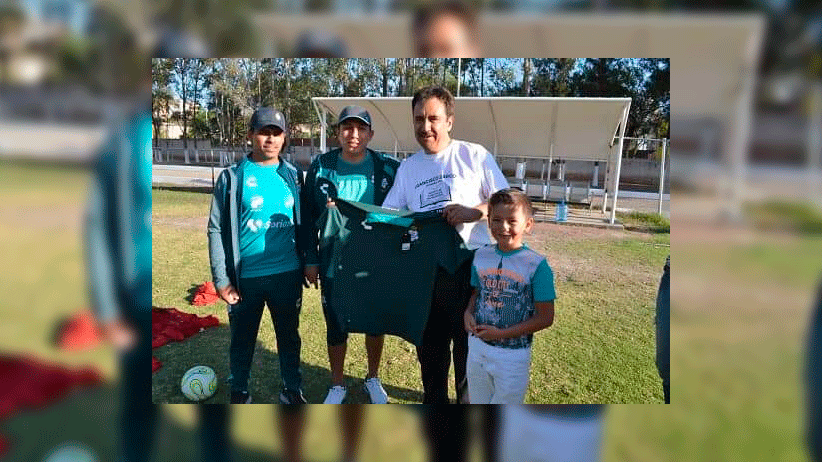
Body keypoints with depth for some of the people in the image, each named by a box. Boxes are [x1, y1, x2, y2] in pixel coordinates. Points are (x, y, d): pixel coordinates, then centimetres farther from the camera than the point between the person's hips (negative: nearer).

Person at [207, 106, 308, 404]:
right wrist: (222, 279, -10)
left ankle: (292, 390, 34)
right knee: (242, 338, 14)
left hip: (287, 275, 2)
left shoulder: (293, 176, 4)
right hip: (246, 277, -2)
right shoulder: (232, 177, -5)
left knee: (289, 336, 15)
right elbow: (217, 230, -6)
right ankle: (239, 393, 35)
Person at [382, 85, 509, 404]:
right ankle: (434, 400, 40)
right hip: (425, 269, 5)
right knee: (429, 346, 18)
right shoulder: (407, 167, 10)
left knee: (469, 344, 8)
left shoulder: (474, 155, -3)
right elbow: (388, 213, 7)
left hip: (470, 266, -4)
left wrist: (475, 211, -22)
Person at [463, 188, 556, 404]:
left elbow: (545, 318, -14)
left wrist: (502, 334, -19)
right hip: (477, 348, 4)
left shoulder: (536, 265, -16)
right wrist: (468, 313, -8)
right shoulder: (481, 256, -2)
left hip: (513, 355, -4)